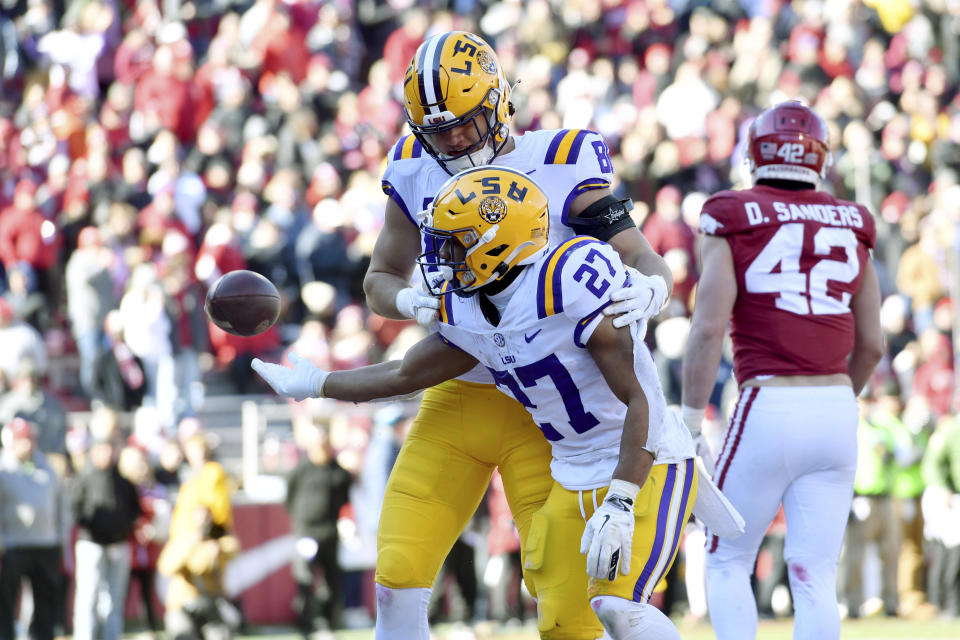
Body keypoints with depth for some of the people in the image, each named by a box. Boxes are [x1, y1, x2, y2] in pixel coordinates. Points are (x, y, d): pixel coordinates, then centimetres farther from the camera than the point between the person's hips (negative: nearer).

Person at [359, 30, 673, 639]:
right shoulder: (416, 173, 2)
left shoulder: (560, 166, -11)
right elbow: (380, 279, 14)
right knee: (398, 577, -4)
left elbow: (645, 258, -12)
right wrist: (411, 302, -10)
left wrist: (649, 290, -37)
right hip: (455, 400, 4)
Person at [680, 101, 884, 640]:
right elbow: (871, 346, 14)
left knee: (727, 564, 11)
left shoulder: (733, 223, -1)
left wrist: (691, 422, -5)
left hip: (769, 410, -3)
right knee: (815, 580, 4)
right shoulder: (851, 227, 11)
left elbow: (709, 328, -10)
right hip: (837, 413, 3)